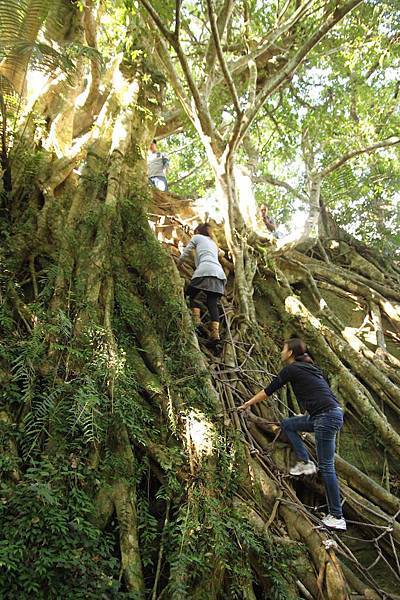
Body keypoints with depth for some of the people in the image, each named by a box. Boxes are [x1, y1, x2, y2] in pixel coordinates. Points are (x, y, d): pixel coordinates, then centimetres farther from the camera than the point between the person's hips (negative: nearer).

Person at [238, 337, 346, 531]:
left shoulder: (291, 369, -5)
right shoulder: (307, 367, 18)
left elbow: (268, 391, 2)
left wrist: (247, 404, 14)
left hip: (327, 416, -9)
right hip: (321, 415, 9)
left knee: (326, 466, -2)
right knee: (286, 424, 18)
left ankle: (337, 517, 6)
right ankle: (305, 462, 17)